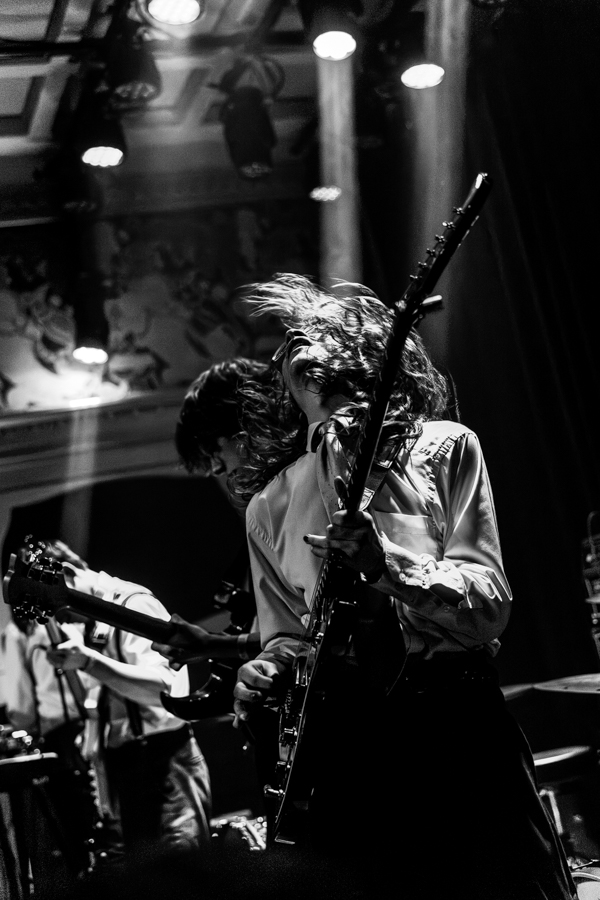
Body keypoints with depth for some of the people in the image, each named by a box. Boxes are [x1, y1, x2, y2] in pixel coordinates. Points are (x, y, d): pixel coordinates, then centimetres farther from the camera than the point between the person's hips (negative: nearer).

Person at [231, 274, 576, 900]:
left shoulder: (443, 449, 5)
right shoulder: (267, 505, 14)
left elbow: (490, 604, -3)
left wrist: (388, 568, -20)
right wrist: (268, 669, -4)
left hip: (455, 721, -2)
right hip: (341, 740, 3)